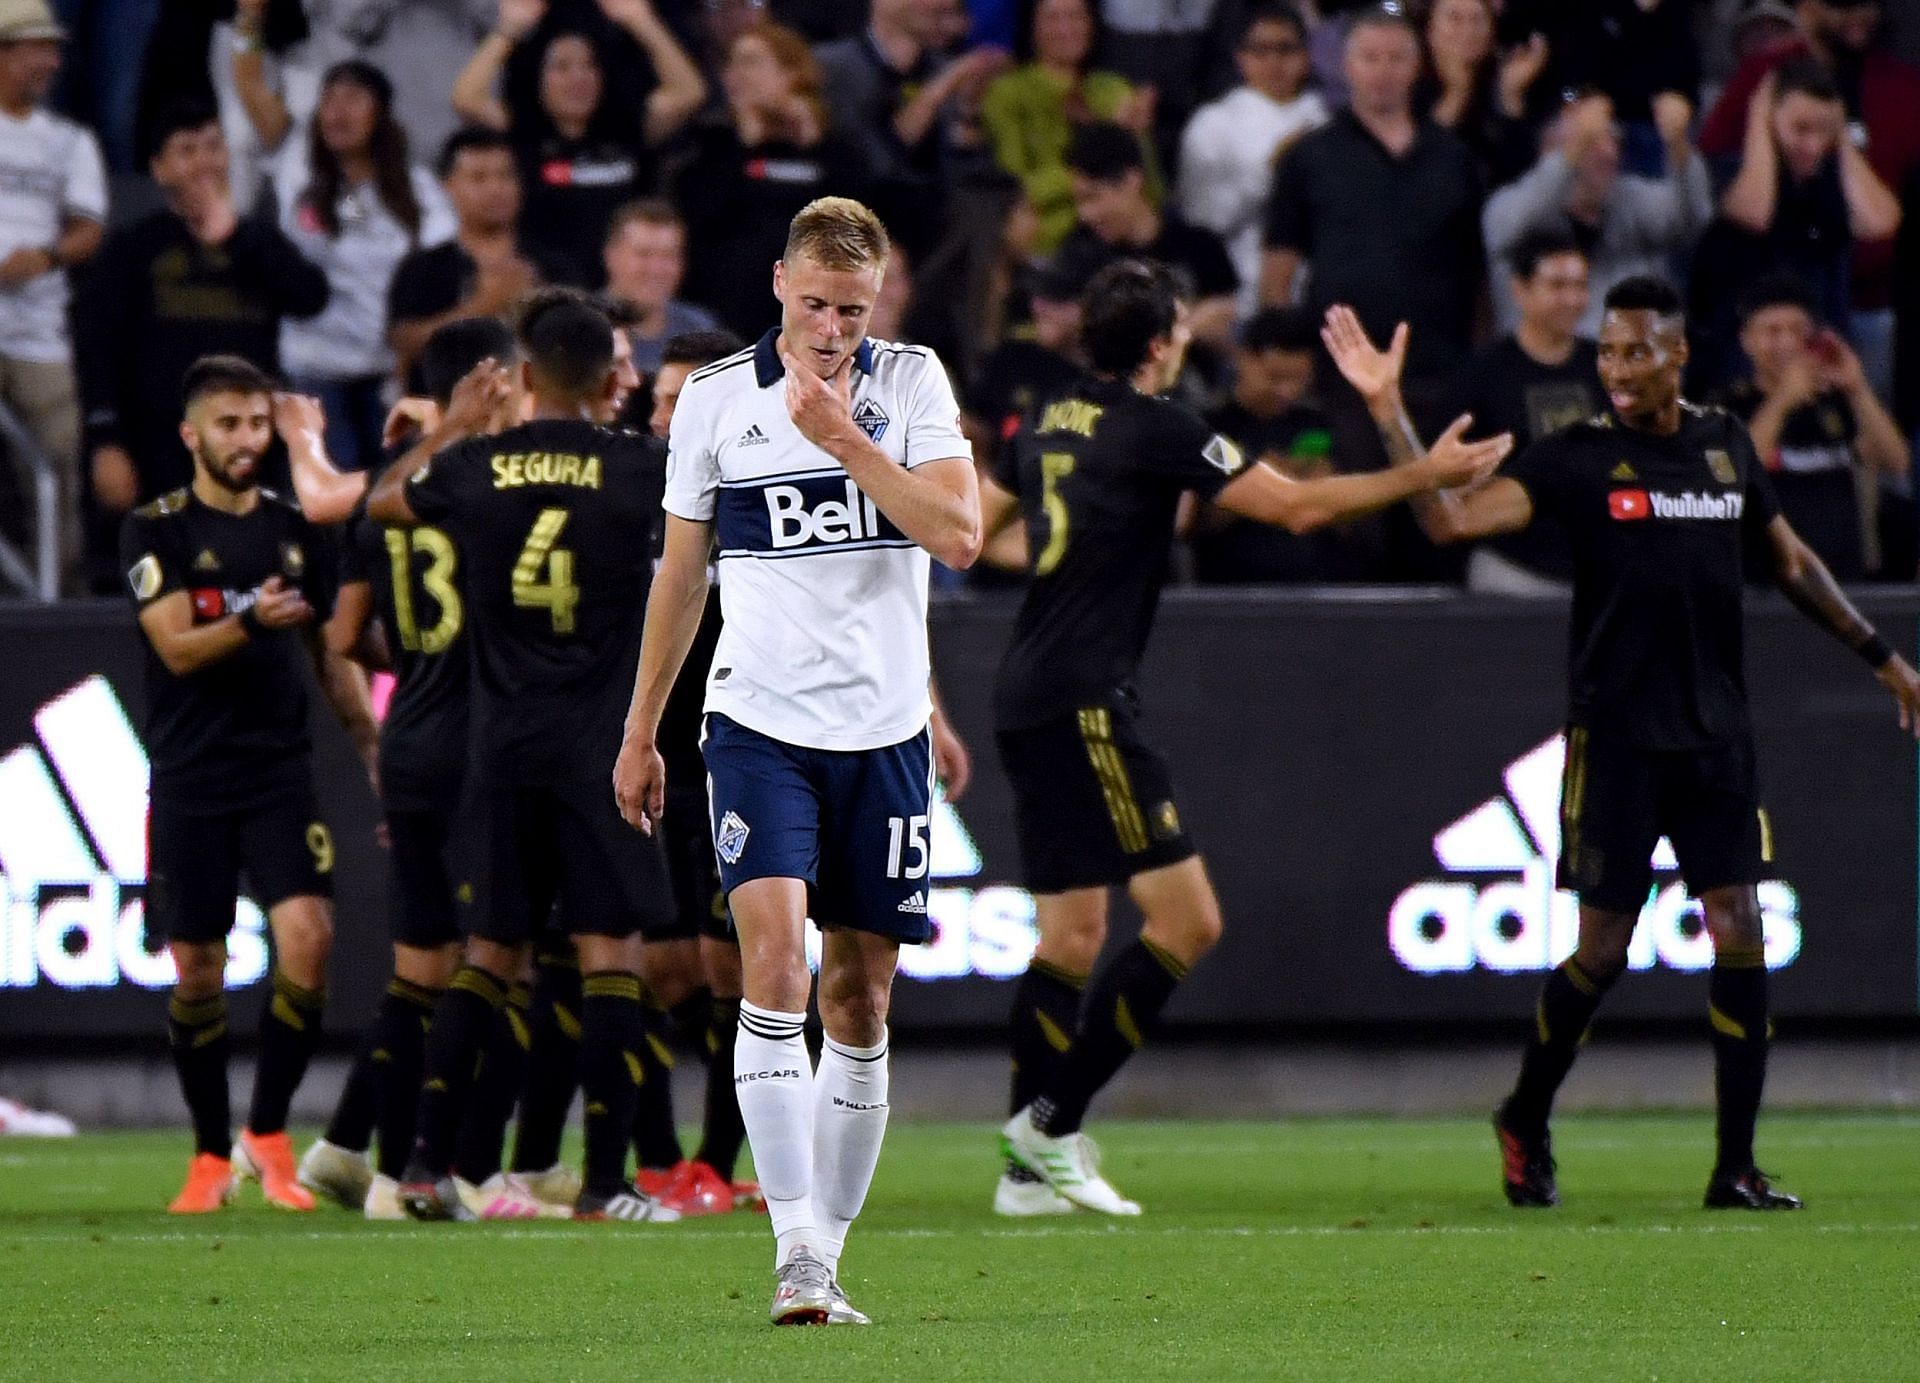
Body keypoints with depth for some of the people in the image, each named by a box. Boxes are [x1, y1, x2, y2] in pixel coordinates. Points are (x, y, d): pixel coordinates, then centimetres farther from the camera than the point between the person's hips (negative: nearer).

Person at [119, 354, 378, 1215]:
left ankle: (268, 1133, -2)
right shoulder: (156, 531, -1)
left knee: (307, 936, -17)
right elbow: (178, 646, -12)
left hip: (281, 773, 2)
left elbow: (331, 657, 18)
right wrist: (252, 621, -30)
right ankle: (212, 1156, 17)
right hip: (189, 781, -2)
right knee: (196, 972, 2)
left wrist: (376, 755, 12)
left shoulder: (295, 529, 10)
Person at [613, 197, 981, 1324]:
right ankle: (797, 1258, -22)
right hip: (760, 722, -1)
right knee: (775, 959, -19)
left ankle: (827, 1258, 14)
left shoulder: (914, 383, 3)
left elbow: (959, 535, -9)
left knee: (859, 1004, 5)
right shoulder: (716, 398, 4)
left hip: (885, 729, 1)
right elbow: (682, 573, 14)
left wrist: (842, 437, -14)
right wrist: (641, 732, 16)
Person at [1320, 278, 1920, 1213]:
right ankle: (1524, 1123, 23)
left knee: (1740, 936, -5)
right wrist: (1388, 412, -25)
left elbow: (1789, 562, 23)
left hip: (1715, 732, 4)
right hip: (1615, 738, -4)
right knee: (1602, 949, -1)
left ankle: (1736, 1168, 1)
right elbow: (1452, 518, -16)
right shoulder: (1579, 458, -4)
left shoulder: (1726, 446, 9)